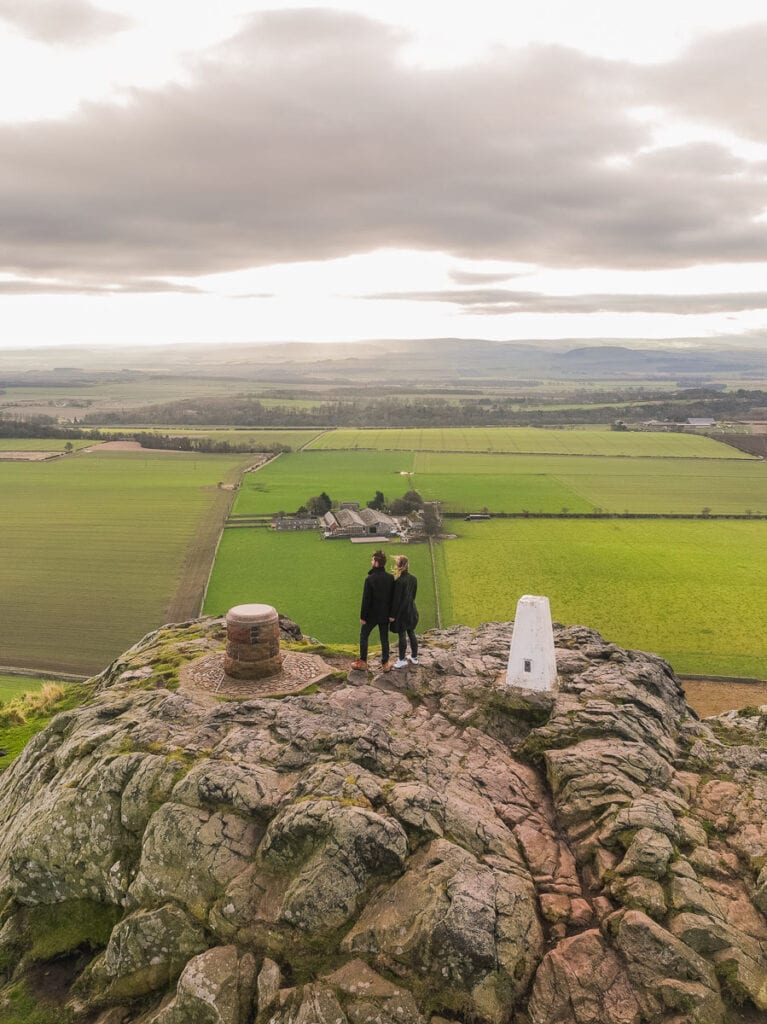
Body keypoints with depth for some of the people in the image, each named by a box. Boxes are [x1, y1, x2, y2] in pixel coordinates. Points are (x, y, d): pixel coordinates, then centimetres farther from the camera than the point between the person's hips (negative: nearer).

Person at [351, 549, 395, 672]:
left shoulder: (370, 579, -20)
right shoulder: (390, 578, -5)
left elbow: (366, 600, -17)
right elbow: (393, 597, 3)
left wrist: (363, 616, -8)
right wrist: (391, 614, 12)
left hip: (372, 615, -4)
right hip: (385, 615, 4)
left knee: (363, 636, 13)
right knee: (384, 639, 13)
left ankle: (362, 662, 18)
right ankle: (385, 663, 19)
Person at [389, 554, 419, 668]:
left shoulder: (399, 581, -22)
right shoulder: (413, 579, 1)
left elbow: (396, 599, -18)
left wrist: (392, 615, -11)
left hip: (401, 611, -7)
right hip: (412, 610, 7)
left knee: (402, 635, 4)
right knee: (411, 633, 17)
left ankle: (402, 660, 15)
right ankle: (414, 657, 28)